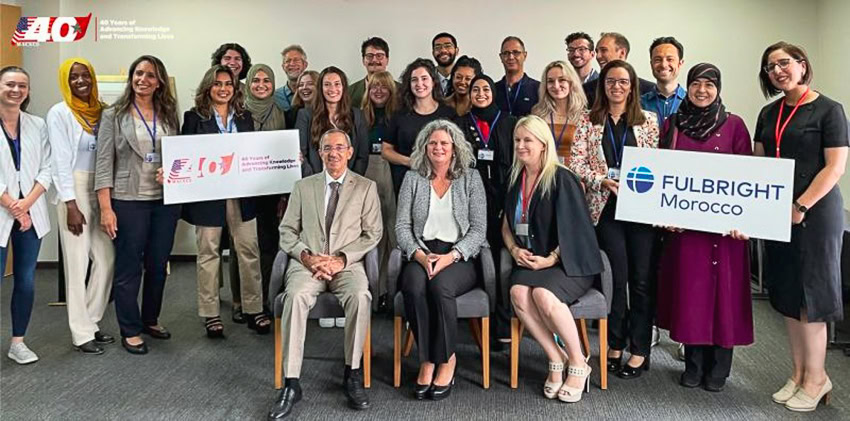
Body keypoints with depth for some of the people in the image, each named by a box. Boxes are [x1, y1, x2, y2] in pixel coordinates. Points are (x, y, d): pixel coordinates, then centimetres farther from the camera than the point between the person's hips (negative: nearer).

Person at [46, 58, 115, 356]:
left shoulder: (101, 111, 9)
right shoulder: (59, 113, -5)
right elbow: (61, 162, -9)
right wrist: (71, 206, -14)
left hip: (101, 191, 5)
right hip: (74, 192, -5)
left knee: (107, 258, 7)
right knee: (77, 263, -1)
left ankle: (91, 322, 22)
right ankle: (82, 334, 8)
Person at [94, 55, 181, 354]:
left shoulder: (169, 116, 8)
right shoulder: (114, 115, 0)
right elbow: (104, 162, -4)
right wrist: (106, 208, -11)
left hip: (165, 200, 3)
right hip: (128, 201, -3)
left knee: (158, 264, 12)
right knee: (128, 267, 3)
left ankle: (151, 320, 30)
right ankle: (130, 330, 16)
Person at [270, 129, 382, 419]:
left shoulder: (366, 187, 10)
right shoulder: (303, 187, 15)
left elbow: (372, 234, 4)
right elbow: (287, 232, 11)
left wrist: (341, 259, -10)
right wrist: (307, 257, -9)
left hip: (347, 264, -1)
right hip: (307, 262, 1)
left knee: (360, 296, -34)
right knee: (295, 296, -31)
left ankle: (353, 375, -17)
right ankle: (291, 384, -25)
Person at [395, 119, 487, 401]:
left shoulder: (471, 179, 7)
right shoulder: (412, 179, 11)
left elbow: (478, 229, 0)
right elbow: (402, 225, 5)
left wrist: (451, 256, -15)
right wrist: (419, 255, -13)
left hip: (459, 258, -1)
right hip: (421, 255, 2)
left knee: (440, 285, -34)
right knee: (414, 286, -32)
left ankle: (446, 359, -13)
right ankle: (427, 359, -15)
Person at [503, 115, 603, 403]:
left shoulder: (562, 179, -7)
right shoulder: (515, 180, 13)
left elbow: (574, 228, -9)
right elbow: (507, 227, 17)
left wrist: (551, 259, -17)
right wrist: (515, 250, -1)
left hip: (568, 261, -5)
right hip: (530, 261, 5)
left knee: (543, 293, -33)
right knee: (518, 293, -27)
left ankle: (578, 363, -11)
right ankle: (556, 359, -11)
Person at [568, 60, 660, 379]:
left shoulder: (648, 121, 8)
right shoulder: (589, 122, 7)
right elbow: (575, 163, 1)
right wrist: (604, 181, -12)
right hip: (606, 207, 0)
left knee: (642, 278, 2)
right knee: (617, 277, 2)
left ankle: (640, 351, 12)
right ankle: (615, 345, 18)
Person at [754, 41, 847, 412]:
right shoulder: (769, 114, 12)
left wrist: (801, 207, -17)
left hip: (815, 212, -6)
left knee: (810, 296, -1)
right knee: (787, 294, 9)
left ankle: (815, 379, 13)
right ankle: (799, 372, 21)